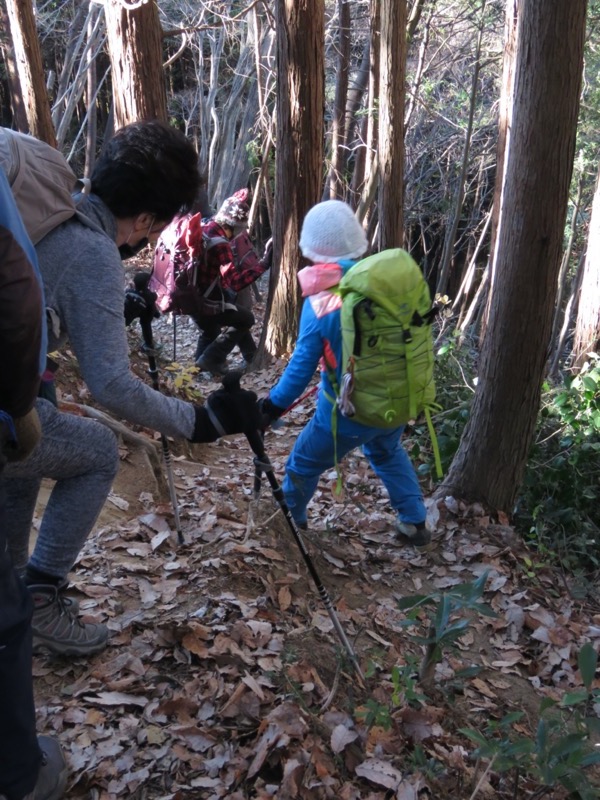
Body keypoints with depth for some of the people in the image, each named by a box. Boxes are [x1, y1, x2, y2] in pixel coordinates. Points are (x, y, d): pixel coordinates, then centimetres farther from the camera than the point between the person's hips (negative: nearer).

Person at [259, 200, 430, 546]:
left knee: (304, 465, 20)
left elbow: (302, 369, -16)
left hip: (347, 413, -4)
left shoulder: (319, 305, -21)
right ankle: (415, 523, 37)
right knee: (388, 453, 34)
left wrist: (272, 406, -2)